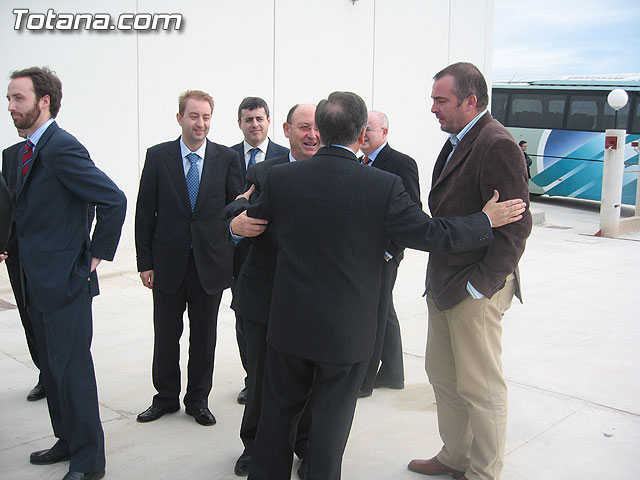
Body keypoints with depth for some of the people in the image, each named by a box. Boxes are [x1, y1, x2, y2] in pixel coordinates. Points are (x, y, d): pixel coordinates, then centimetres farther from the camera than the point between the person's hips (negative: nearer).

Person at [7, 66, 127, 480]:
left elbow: (114, 200, -23)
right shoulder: (31, 151, 12)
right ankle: (68, 441, 35)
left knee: (72, 370, -1)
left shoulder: (62, 148, -18)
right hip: (39, 281, 10)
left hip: (65, 279, -10)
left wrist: (96, 255, -16)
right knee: (53, 368, 19)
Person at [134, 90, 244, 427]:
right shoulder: (158, 156, 0)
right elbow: (145, 212, 0)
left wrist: (233, 260, -5)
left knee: (204, 337, 11)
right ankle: (166, 397, 30)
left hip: (210, 262, 0)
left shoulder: (227, 158, 0)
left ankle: (198, 400, 27)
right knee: (166, 335, 11)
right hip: (168, 263, 0)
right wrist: (145, 262, -3)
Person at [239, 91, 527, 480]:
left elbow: (252, 221, 10)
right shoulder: (384, 186, -16)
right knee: (331, 420, 13)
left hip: (289, 324, 3)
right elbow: (432, 233, -11)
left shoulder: (280, 177, -7)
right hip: (347, 330, -2)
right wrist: (487, 220, 4)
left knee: (279, 411, 20)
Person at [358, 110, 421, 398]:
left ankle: (364, 381, 12)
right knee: (384, 314, 18)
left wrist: (389, 250, -18)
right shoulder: (359, 164, 13)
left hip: (382, 255, -8)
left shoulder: (401, 164, -13)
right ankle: (392, 374, 31)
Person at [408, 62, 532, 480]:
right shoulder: (457, 143, 13)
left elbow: (516, 225, -21)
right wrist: (440, 279, 10)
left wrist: (479, 285, -20)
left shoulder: (497, 145, -17)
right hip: (444, 284, 10)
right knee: (443, 376, 19)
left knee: (480, 386, 4)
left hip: (475, 290, -10)